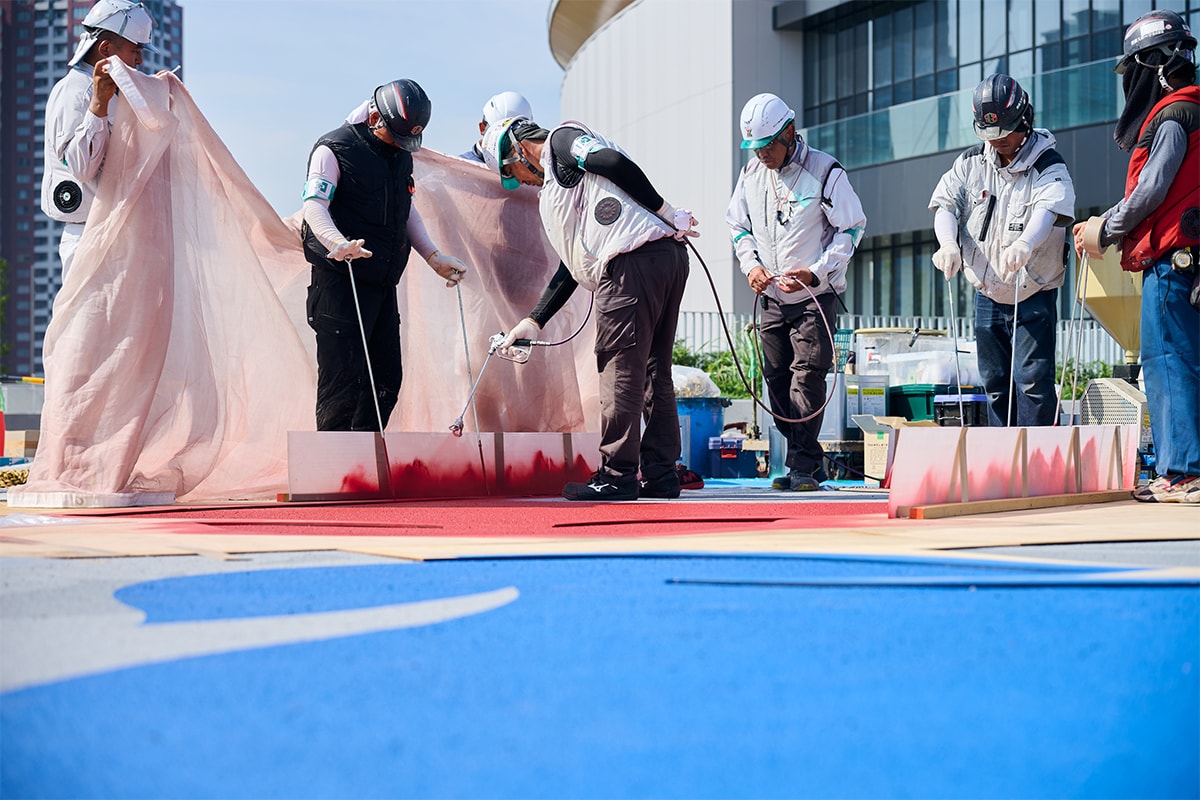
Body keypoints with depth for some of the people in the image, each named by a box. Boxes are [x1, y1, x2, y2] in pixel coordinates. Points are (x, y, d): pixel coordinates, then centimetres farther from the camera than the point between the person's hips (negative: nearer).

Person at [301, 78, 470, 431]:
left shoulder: (402, 155, 15)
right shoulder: (335, 149, -8)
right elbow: (314, 205, -19)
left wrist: (434, 257, 12)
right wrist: (338, 243, -39)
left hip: (383, 283, 8)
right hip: (341, 283, -8)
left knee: (387, 379, 9)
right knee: (344, 380, -9)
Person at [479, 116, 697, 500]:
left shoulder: (561, 141, 6)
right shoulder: (553, 192, 32)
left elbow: (615, 163, -12)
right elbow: (574, 263, 29)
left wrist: (666, 213, -10)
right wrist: (534, 321, 25)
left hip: (634, 264, -10)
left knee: (620, 369, -6)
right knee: (653, 371, 12)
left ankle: (617, 477, -3)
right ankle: (660, 475, 16)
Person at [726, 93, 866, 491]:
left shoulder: (824, 171, -10)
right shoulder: (751, 173, 5)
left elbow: (852, 228, -7)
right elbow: (738, 224, 17)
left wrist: (815, 273, -17)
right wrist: (750, 264, -2)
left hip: (816, 297, -5)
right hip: (772, 298, 6)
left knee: (807, 377, -12)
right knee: (777, 380, 4)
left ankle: (804, 466, -7)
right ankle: (806, 462, 14)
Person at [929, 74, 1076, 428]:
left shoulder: (1049, 166, -11)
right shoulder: (971, 162, 5)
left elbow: (1047, 210, -29)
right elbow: (945, 204, -2)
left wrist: (1025, 243, -52)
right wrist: (949, 244, -25)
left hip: (1034, 296, -5)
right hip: (987, 295, 5)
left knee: (1034, 381, -11)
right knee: (995, 384, 11)